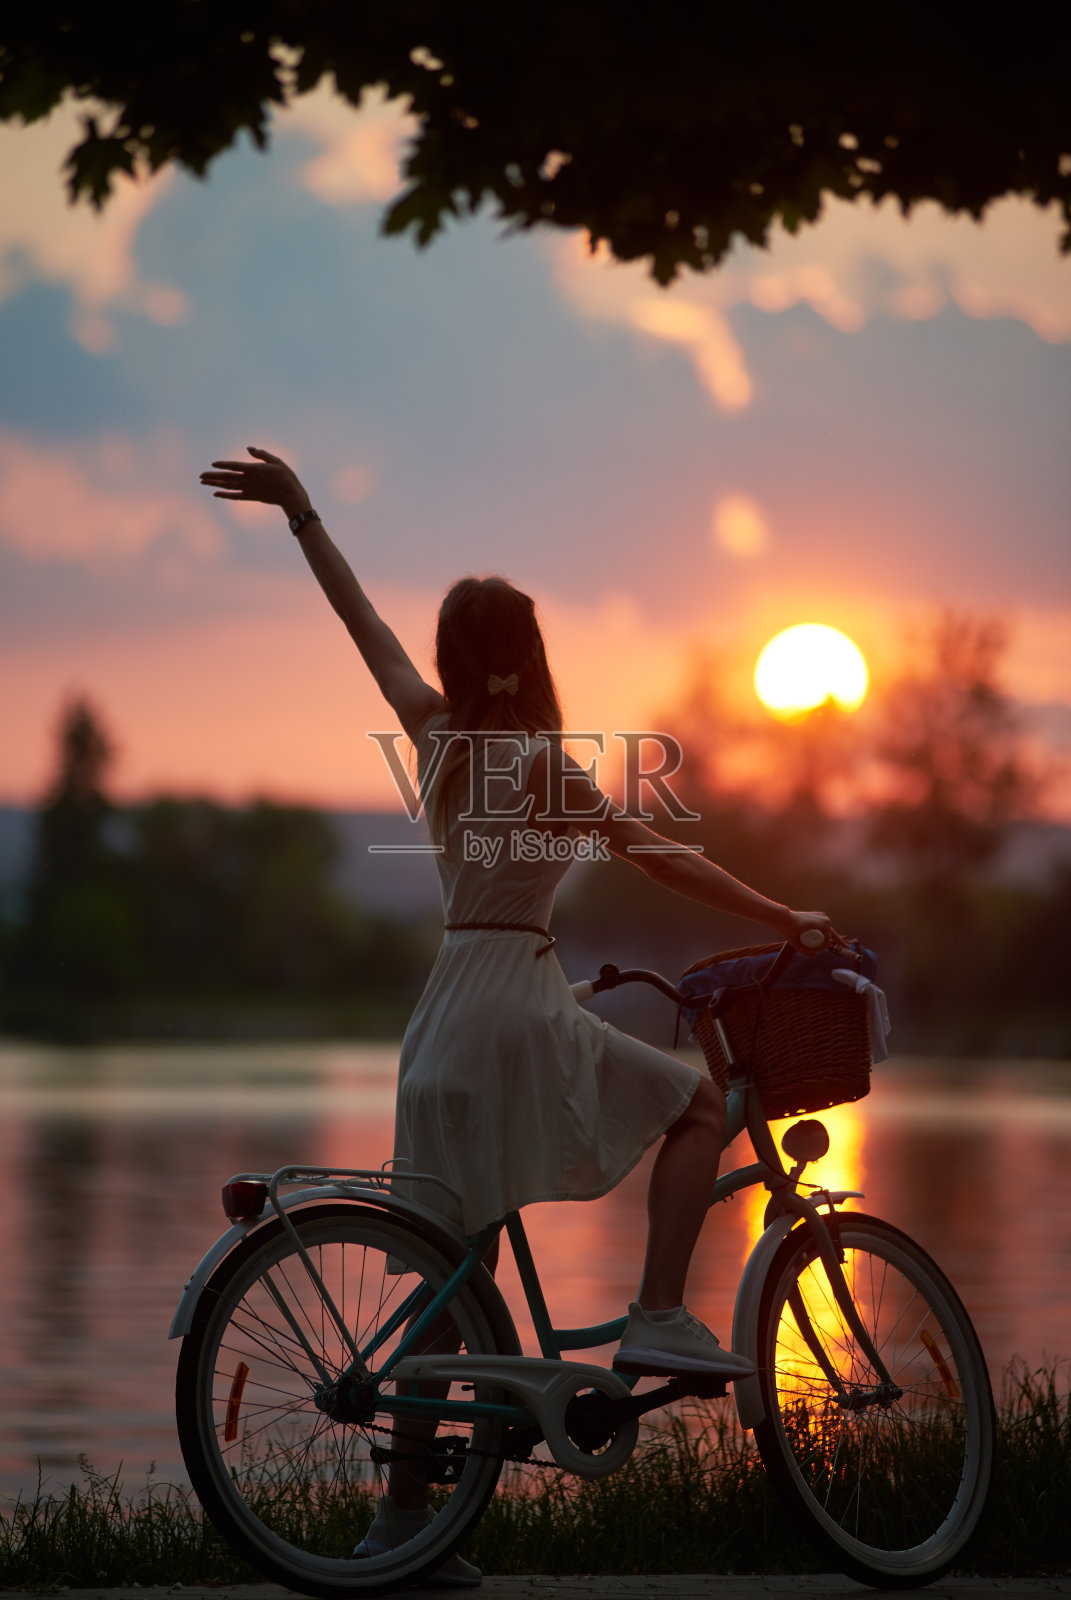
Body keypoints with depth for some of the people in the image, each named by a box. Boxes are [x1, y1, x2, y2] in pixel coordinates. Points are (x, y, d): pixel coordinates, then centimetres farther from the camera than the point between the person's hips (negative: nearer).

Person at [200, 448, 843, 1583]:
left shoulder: (434, 728, 9)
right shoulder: (536, 761, -10)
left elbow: (363, 620, 20)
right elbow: (656, 856, -12)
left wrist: (301, 511, 30)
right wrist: (781, 919, -8)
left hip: (446, 1015, 8)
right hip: (519, 1004, -7)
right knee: (700, 1105, 5)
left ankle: (403, 1510, 10)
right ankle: (658, 1319, -6)